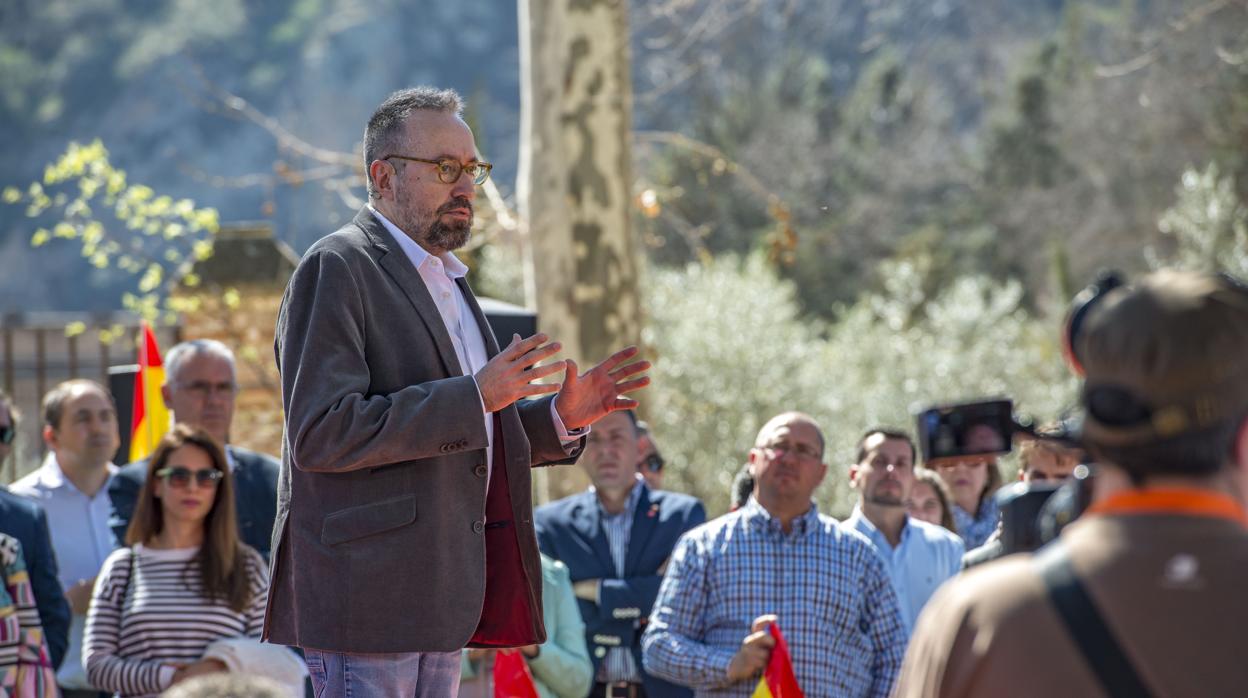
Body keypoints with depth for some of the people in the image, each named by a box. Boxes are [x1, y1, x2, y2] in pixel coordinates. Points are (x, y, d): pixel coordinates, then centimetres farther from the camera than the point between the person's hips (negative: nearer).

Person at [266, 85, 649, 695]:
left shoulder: (447, 280, 21)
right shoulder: (336, 268, -9)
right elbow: (321, 432, -20)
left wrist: (559, 416, 7)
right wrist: (473, 396, -22)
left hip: (439, 595, 9)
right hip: (366, 594, -9)